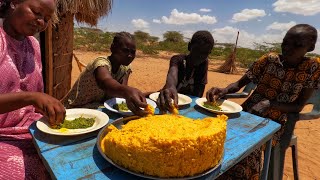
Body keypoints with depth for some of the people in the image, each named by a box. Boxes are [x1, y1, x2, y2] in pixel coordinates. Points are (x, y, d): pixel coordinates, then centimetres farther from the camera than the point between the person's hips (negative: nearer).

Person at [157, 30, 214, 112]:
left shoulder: (204, 63, -7)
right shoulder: (177, 59, -17)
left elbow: (199, 93, -10)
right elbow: (173, 74, -41)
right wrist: (171, 87, -62)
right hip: (170, 99, -2)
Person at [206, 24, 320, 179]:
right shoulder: (269, 59, -2)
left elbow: (298, 106, -4)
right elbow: (240, 83, -1)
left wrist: (269, 104, -21)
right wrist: (224, 90, -23)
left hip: (277, 122, -2)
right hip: (250, 113, 2)